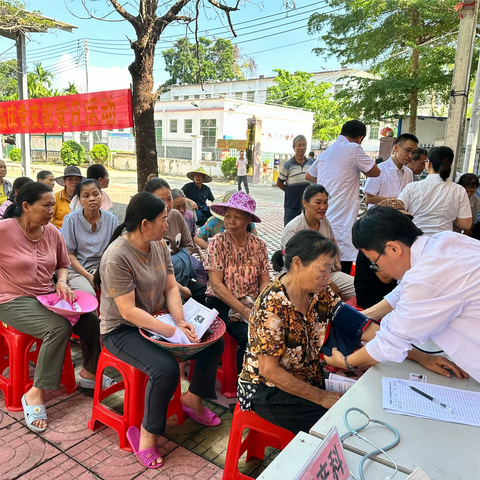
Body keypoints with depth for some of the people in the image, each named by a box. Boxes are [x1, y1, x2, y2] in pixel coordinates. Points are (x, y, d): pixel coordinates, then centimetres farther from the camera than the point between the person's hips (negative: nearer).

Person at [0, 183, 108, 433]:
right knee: (60, 326, -30)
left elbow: (62, 265, 17)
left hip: (48, 297, 6)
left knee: (90, 320, -11)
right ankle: (36, 394, -16)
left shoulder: (52, 232, 3)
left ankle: (89, 373, 12)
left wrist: (62, 282, -4)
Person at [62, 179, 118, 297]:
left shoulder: (111, 219, 3)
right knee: (88, 294, -31)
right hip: (77, 269, -2)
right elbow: (69, 253, -3)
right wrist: (88, 276, -14)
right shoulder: (71, 219, -4)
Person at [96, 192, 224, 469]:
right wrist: (173, 332, -31)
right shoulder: (117, 257, -26)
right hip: (122, 330, -7)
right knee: (166, 368, -31)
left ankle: (192, 398, 22)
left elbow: (171, 288, -1)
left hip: (157, 319, 8)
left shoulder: (160, 245, -2)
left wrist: (181, 322, -19)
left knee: (214, 341, 0)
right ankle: (148, 435, -5)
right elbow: (128, 311, -28)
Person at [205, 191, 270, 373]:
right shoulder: (217, 243, -5)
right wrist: (244, 311, -20)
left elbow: (264, 281, 3)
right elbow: (216, 284, -12)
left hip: (253, 302, 4)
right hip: (224, 303, -3)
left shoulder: (258, 245, 6)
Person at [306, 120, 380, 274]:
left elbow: (309, 176, 31)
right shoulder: (353, 149, -6)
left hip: (322, 219, 8)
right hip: (342, 220, -8)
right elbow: (375, 172, 2)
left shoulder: (325, 152, 17)